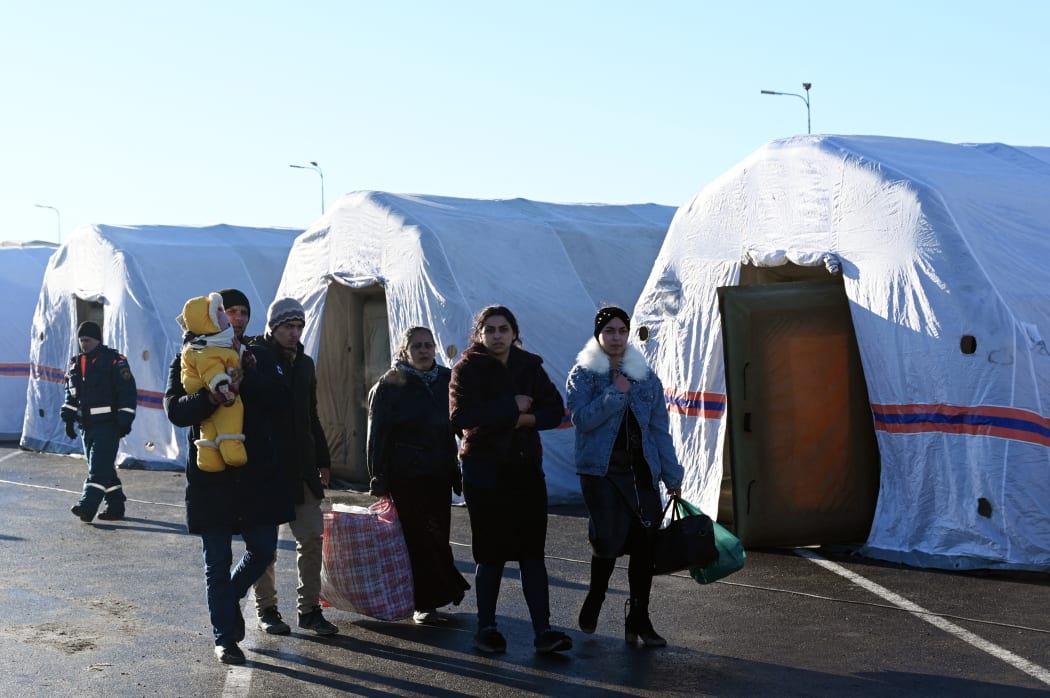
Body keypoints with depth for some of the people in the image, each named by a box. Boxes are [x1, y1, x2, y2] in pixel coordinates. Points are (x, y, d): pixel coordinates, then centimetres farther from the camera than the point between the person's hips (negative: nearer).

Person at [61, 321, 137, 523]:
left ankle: (87, 505, -22)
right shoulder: (76, 363, 14)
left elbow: (128, 391, -10)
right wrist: (68, 419, 15)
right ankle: (115, 505, 19)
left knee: (99, 466, -14)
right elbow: (70, 394, 22)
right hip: (87, 424, 8)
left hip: (108, 424, -8)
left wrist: (125, 420, -14)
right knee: (103, 467, 11)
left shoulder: (114, 361, -8)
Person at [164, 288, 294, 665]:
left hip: (257, 473, 2)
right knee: (217, 562, 4)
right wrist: (211, 396, -28)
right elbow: (175, 410, -10)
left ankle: (230, 597, 34)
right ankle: (224, 638, 14)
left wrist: (243, 380, -20)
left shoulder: (259, 358, 11)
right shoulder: (189, 360, 3)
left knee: (263, 550, 4)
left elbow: (279, 397, -5)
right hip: (211, 475, -2)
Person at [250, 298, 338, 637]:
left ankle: (310, 609, 11)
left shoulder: (304, 364, 14)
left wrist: (322, 461, 19)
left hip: (301, 467, 6)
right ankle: (266, 609, 14)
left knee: (312, 537, 3)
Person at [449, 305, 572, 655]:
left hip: (526, 468, 3)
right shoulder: (468, 369, -4)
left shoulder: (529, 366, 9)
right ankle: (486, 628, 16)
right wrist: (512, 408, -17)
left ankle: (543, 631, -2)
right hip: (485, 471, -3)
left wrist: (527, 419, -16)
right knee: (492, 554, 3)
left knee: (532, 552, 0)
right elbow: (461, 415, -20)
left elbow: (555, 410, 4)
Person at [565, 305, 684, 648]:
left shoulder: (647, 377, 11)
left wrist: (672, 475, 6)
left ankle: (638, 620, 8)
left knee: (644, 543, -3)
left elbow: (659, 429, 10)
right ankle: (594, 600, 22)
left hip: (641, 471, 3)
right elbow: (582, 418, -13)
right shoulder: (583, 374, 2)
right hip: (601, 470, -3)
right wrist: (616, 393, -14)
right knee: (609, 539, -8)